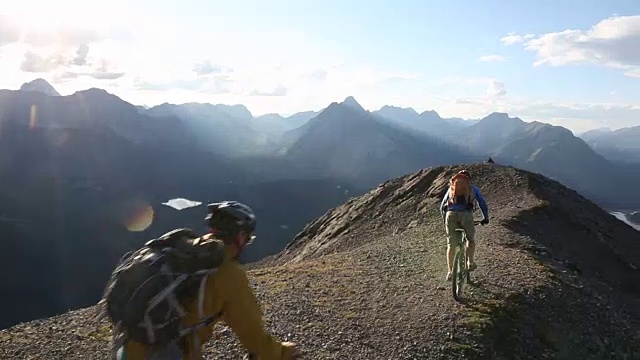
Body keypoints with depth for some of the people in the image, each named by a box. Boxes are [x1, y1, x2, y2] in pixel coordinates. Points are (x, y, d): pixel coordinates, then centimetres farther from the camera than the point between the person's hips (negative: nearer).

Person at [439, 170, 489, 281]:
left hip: (451, 214, 2)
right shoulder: (473, 188, 23)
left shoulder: (451, 187, 28)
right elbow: (482, 203, 23)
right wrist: (485, 218, 35)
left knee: (451, 245, 7)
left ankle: (450, 271, 4)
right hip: (465, 214, -1)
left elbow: (442, 206, 27)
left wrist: (445, 219, 37)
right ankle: (471, 263, 15)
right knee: (471, 238, 24)